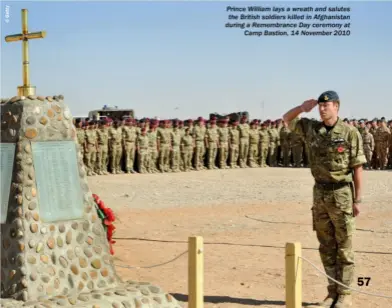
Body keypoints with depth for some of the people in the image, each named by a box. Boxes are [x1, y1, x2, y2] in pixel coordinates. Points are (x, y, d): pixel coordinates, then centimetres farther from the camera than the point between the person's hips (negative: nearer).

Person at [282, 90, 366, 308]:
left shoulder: (350, 132, -9)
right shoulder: (311, 128, 5)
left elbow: (357, 168, -9)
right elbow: (287, 119, 15)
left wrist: (358, 200, -12)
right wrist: (303, 107, -5)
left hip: (342, 194, -5)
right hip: (320, 193, 5)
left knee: (344, 247, 1)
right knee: (327, 247, 9)